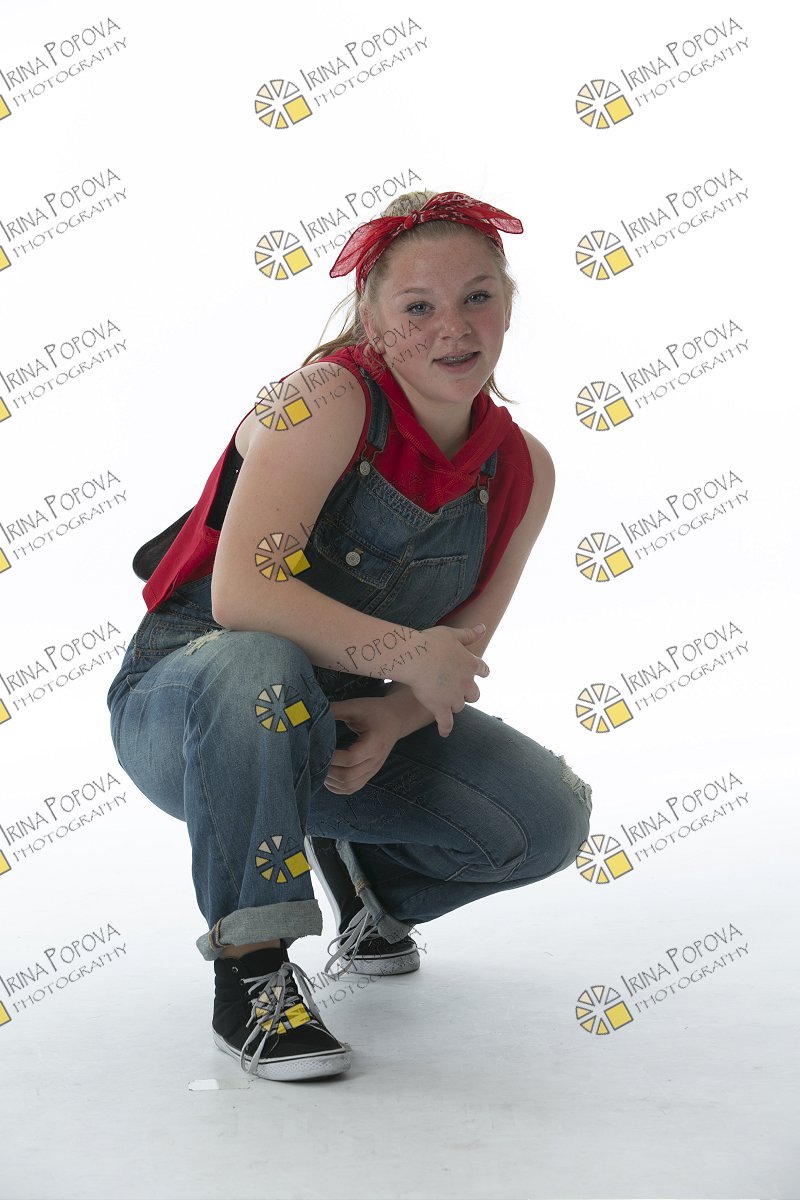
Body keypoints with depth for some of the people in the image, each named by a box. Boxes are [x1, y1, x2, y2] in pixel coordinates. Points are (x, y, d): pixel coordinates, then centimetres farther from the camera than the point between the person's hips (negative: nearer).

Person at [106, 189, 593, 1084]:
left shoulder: (523, 470, -2)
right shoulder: (328, 398, -21)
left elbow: (462, 654, 2)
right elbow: (240, 593, -32)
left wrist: (393, 720, -18)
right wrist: (406, 653, -30)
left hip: (335, 726, 5)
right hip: (184, 708, -5)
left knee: (549, 817, -12)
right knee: (260, 668, -41)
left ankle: (365, 881, 19)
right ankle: (250, 973, -21)